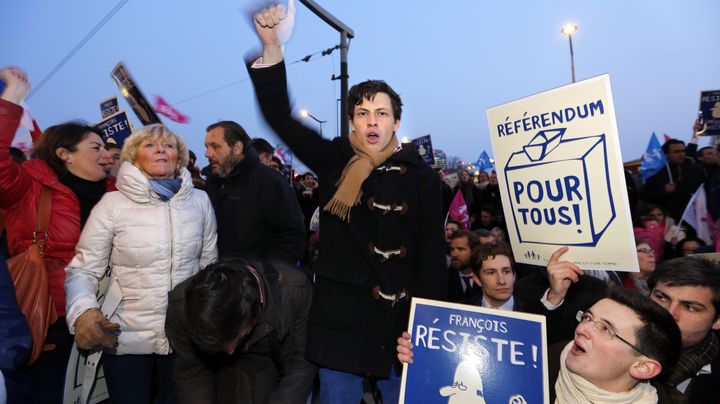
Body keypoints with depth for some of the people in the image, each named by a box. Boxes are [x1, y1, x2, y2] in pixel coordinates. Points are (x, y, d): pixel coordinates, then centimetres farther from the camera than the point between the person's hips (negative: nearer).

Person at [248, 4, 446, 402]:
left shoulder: (422, 178, -4)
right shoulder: (332, 161, 1)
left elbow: (432, 257, -4)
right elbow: (280, 116, -2)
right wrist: (272, 47, -12)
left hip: (400, 320, 0)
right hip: (338, 317, 1)